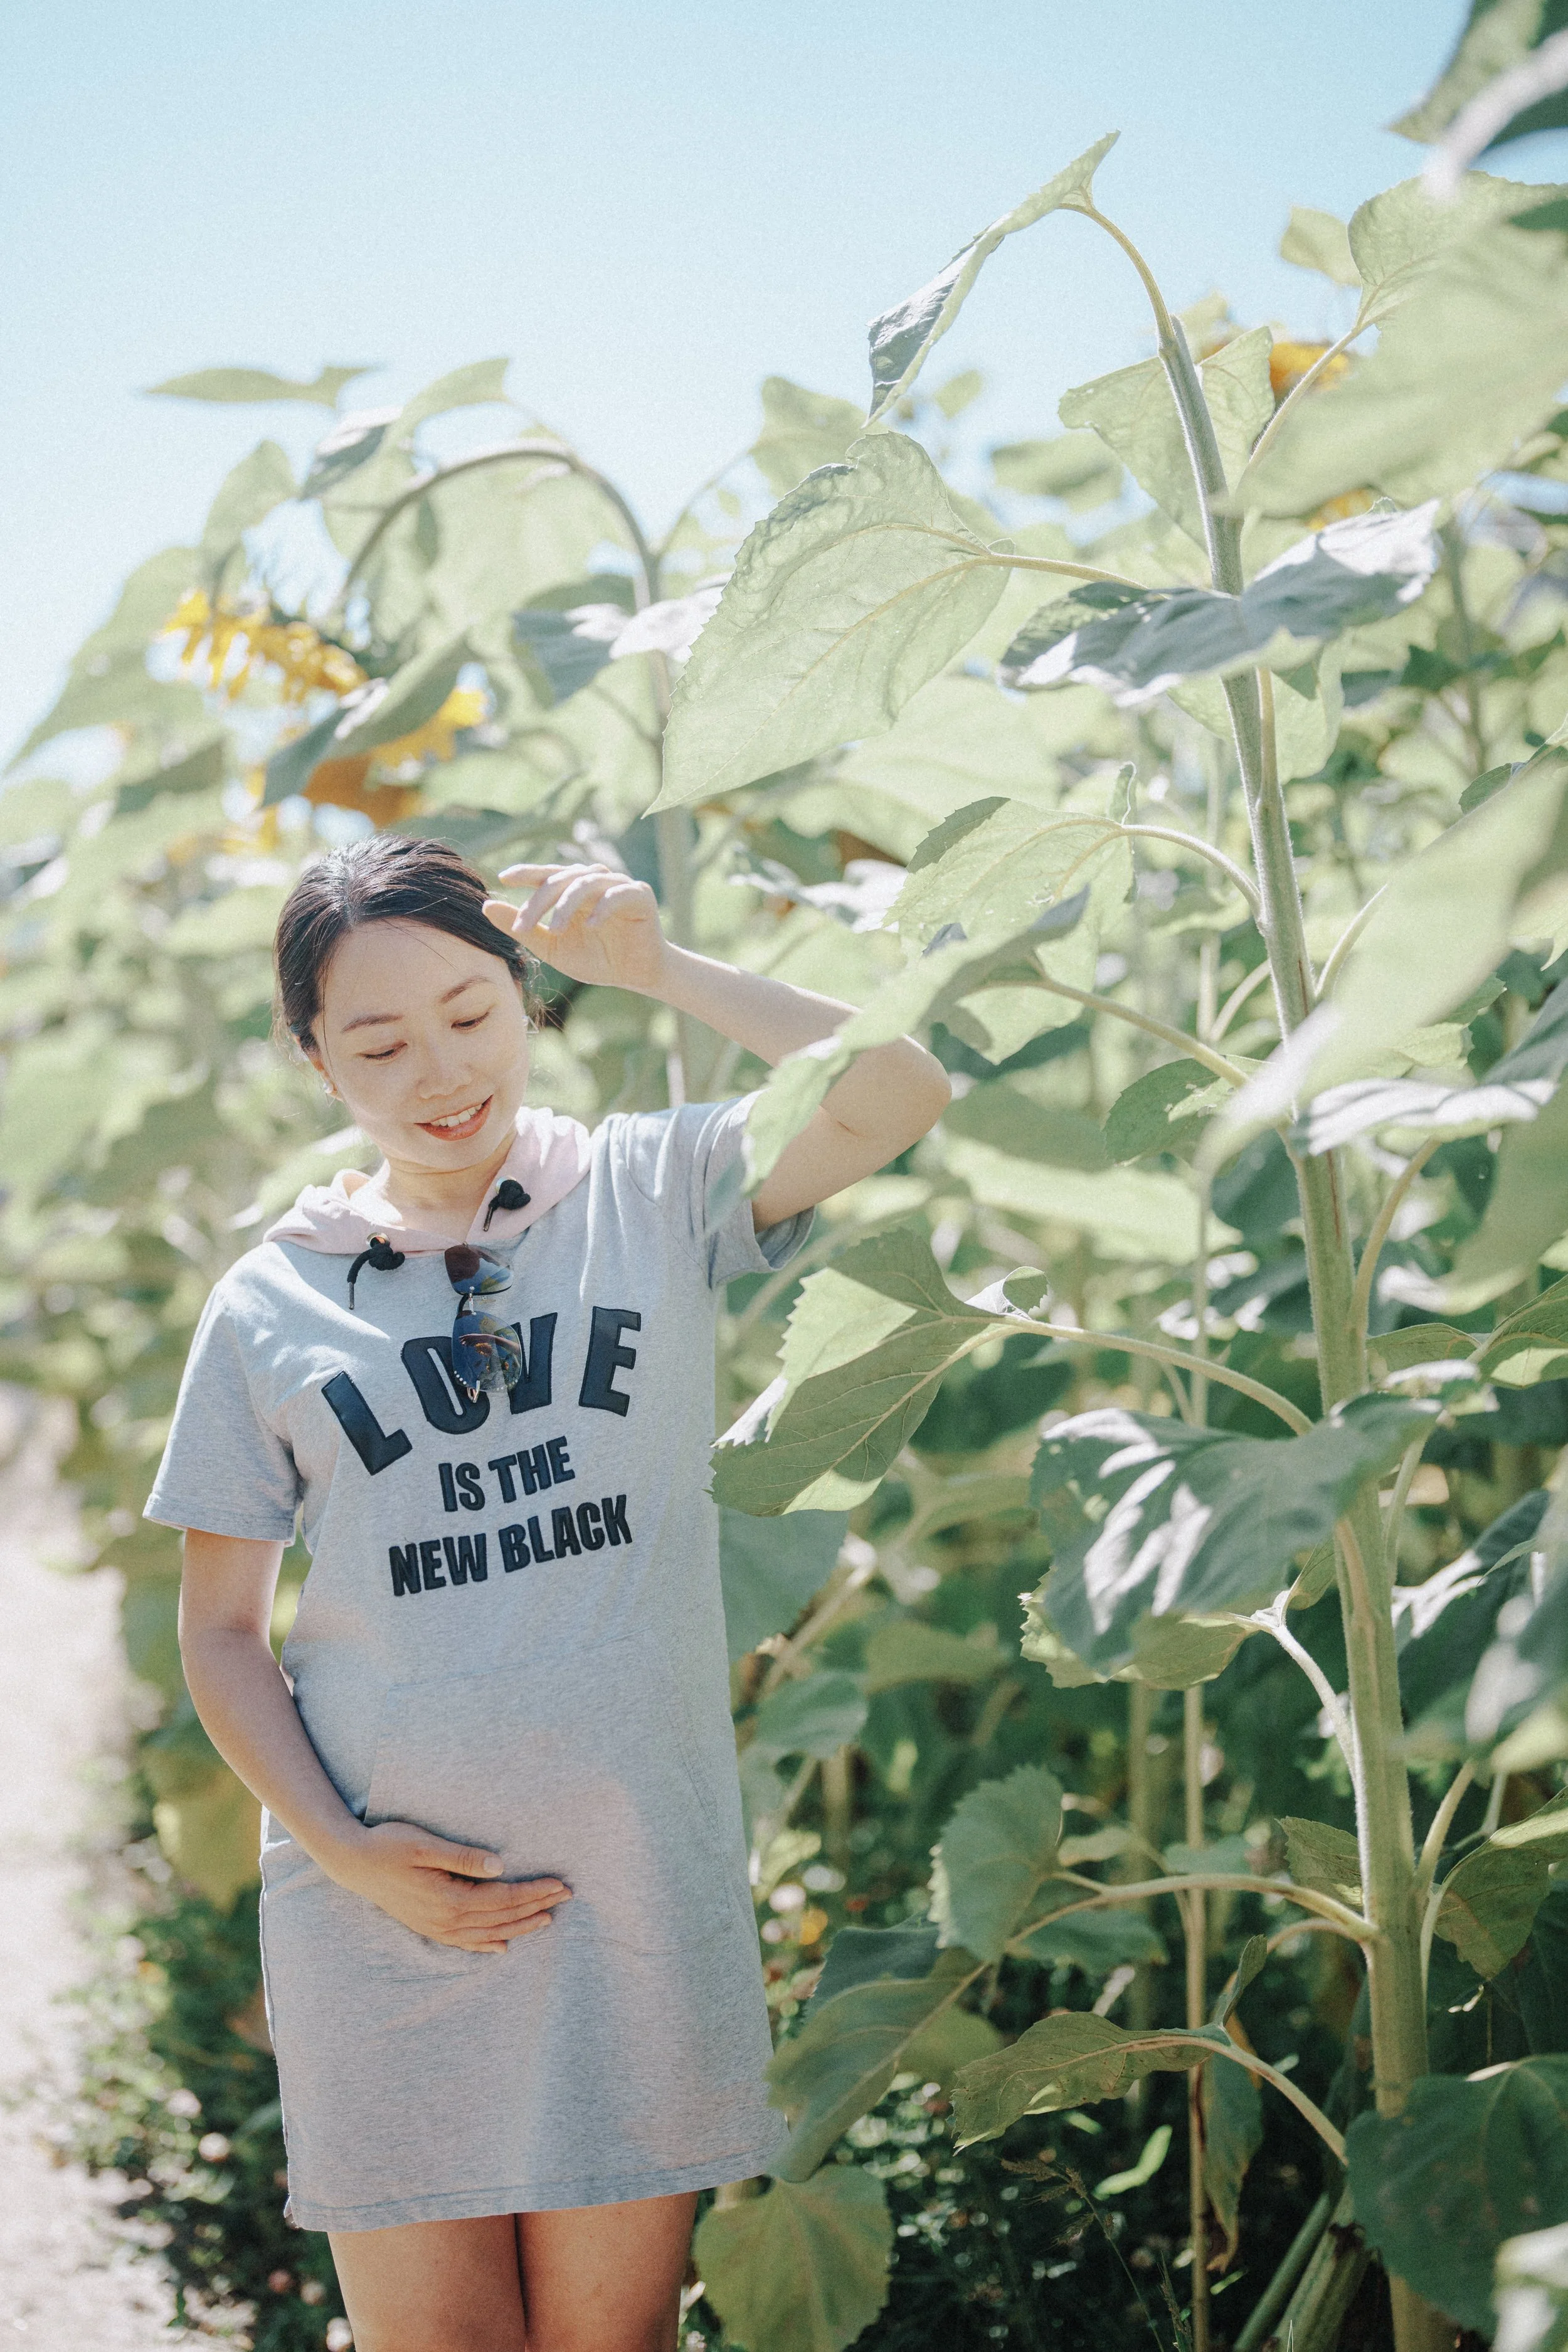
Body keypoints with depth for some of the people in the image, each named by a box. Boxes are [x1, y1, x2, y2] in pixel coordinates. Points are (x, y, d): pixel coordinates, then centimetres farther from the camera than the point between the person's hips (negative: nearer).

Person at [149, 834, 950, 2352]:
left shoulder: (652, 1193, 3)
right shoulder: (271, 1304, 4)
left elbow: (898, 1096, -12)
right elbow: (220, 1626, 6)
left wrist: (656, 965, -10)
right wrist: (343, 1851, -6)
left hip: (638, 1873, 0)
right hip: (381, 1902, 1)